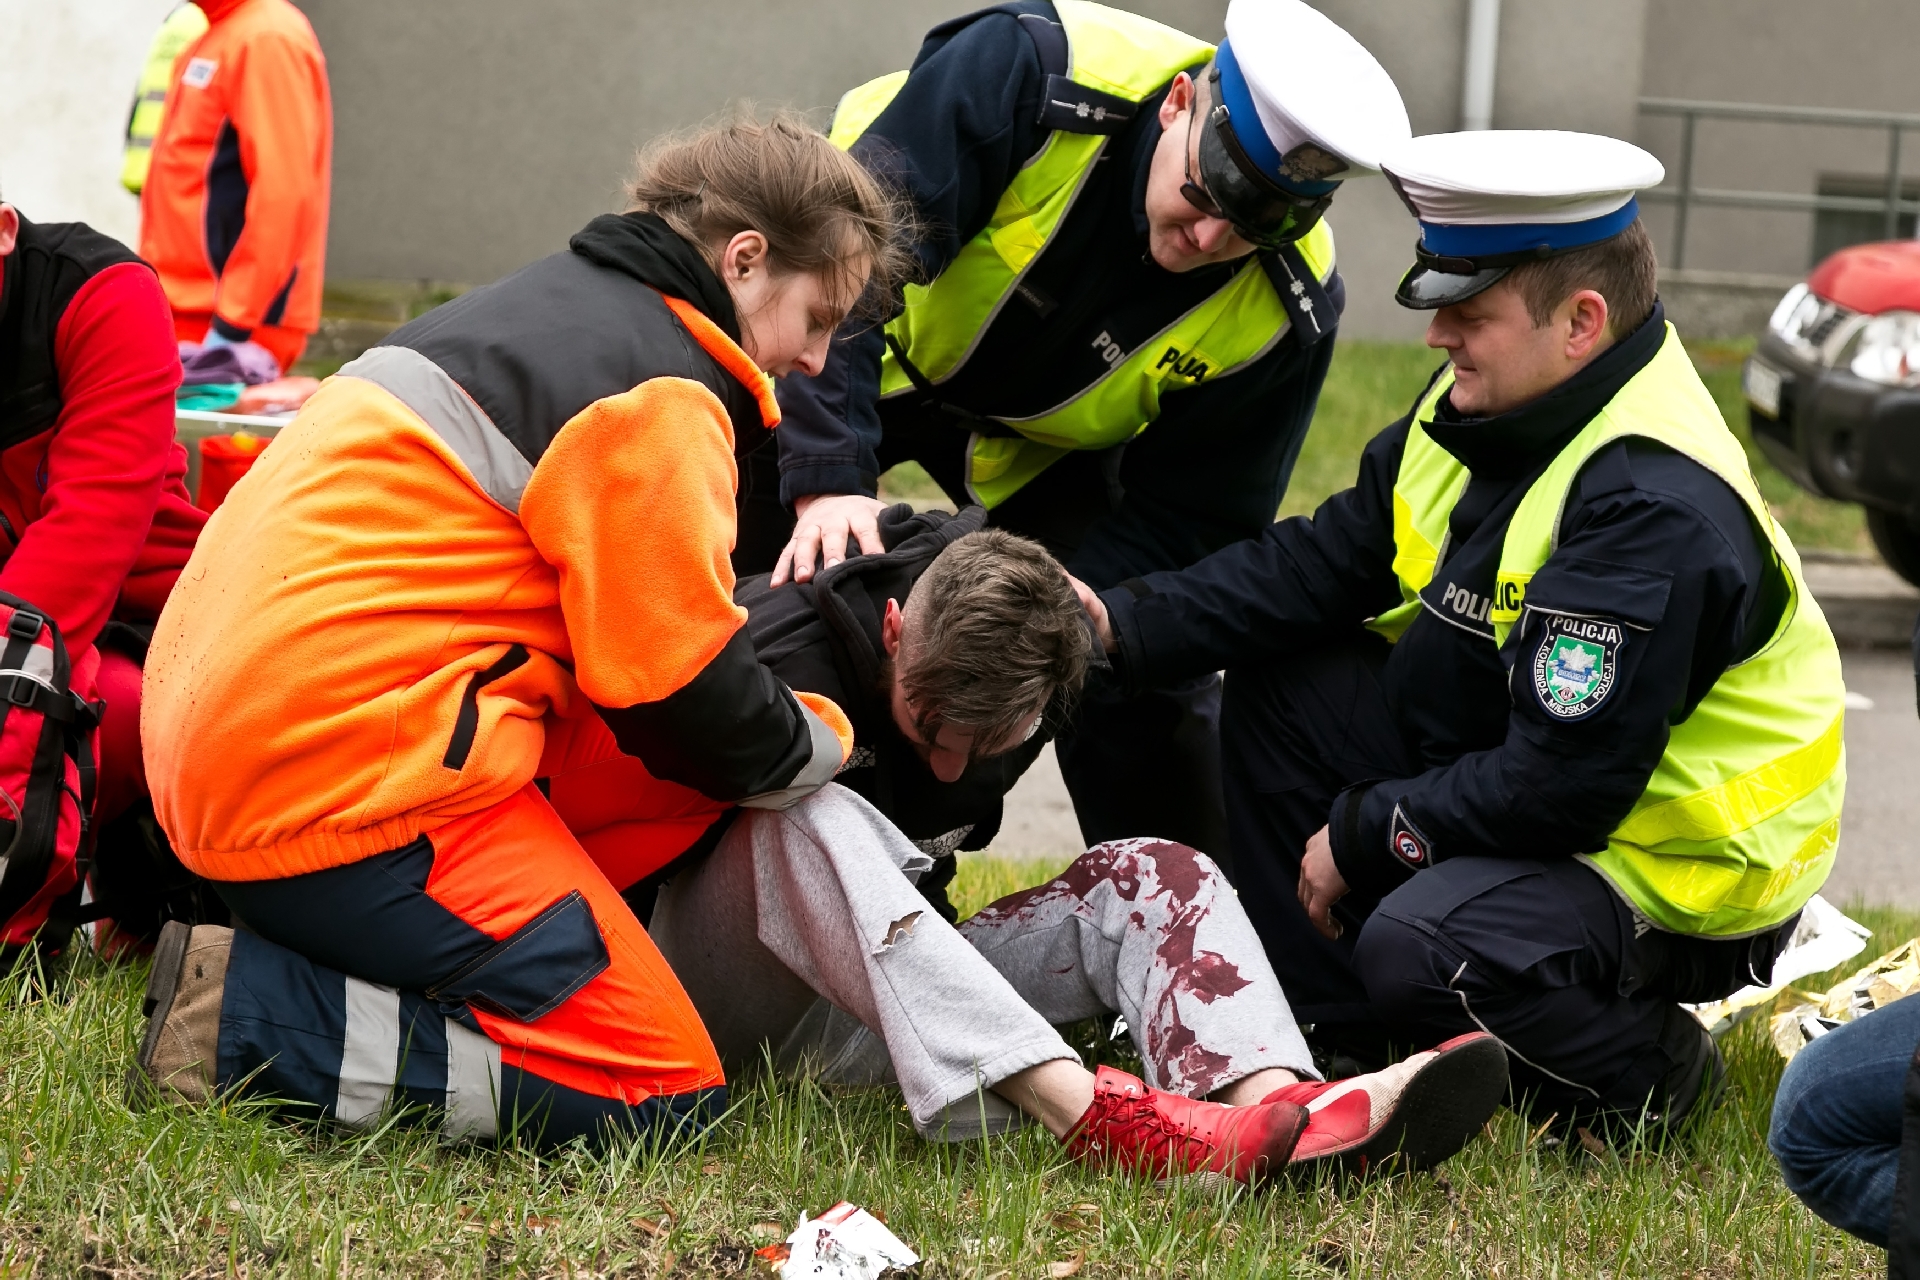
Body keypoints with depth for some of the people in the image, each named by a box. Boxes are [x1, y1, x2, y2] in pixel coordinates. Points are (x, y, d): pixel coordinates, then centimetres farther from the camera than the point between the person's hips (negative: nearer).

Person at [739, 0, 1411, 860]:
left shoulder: (1285, 306, -27)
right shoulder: (1030, 72, -37)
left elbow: (1188, 520, -17)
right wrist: (829, 479, -47)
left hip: (1042, 441, 2)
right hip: (852, 348, -2)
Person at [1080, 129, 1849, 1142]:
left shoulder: (1654, 513, -30)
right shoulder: (1488, 409, -1)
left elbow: (1563, 786, -30)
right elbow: (1327, 560, 6)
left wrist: (1361, 835, -18)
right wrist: (1125, 624, -6)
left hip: (1681, 873, -10)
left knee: (1419, 945, -33)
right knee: (1279, 693, 7)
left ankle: (1642, 1075, -5)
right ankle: (1336, 1040, 11)